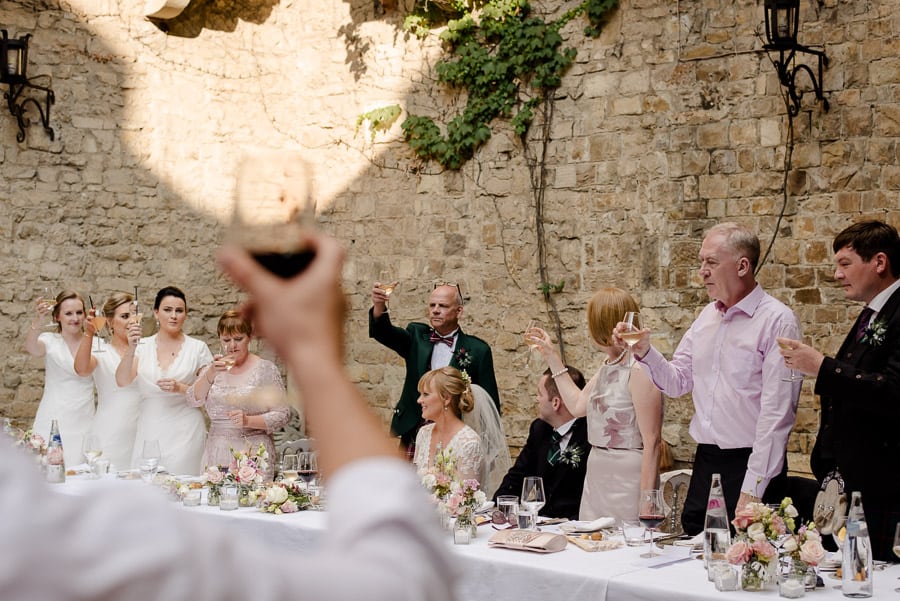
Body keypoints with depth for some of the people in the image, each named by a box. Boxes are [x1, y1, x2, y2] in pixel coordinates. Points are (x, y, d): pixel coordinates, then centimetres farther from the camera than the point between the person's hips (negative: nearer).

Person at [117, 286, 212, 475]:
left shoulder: (198, 348, 2)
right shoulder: (143, 346, 6)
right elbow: (122, 381, -7)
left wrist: (181, 388, -13)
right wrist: (131, 349, -20)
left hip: (185, 432, -2)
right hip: (149, 429, 2)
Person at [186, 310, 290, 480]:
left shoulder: (265, 369, -1)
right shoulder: (212, 369, 11)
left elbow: (282, 415, -4)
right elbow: (193, 400, -3)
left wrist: (248, 421, -18)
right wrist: (211, 374, -17)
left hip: (253, 453, -3)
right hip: (216, 453, 3)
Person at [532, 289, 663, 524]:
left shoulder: (638, 371, -16)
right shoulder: (608, 365, 12)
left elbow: (652, 441, -18)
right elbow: (578, 405, 22)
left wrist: (646, 502, -20)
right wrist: (552, 357, 24)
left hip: (627, 478, -9)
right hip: (597, 476, 9)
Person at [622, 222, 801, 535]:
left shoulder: (777, 321, -11)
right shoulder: (707, 316, 13)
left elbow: (776, 413, -16)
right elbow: (677, 381, 17)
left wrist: (752, 489, -18)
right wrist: (646, 353, -3)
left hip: (749, 463, -7)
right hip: (705, 464, 7)